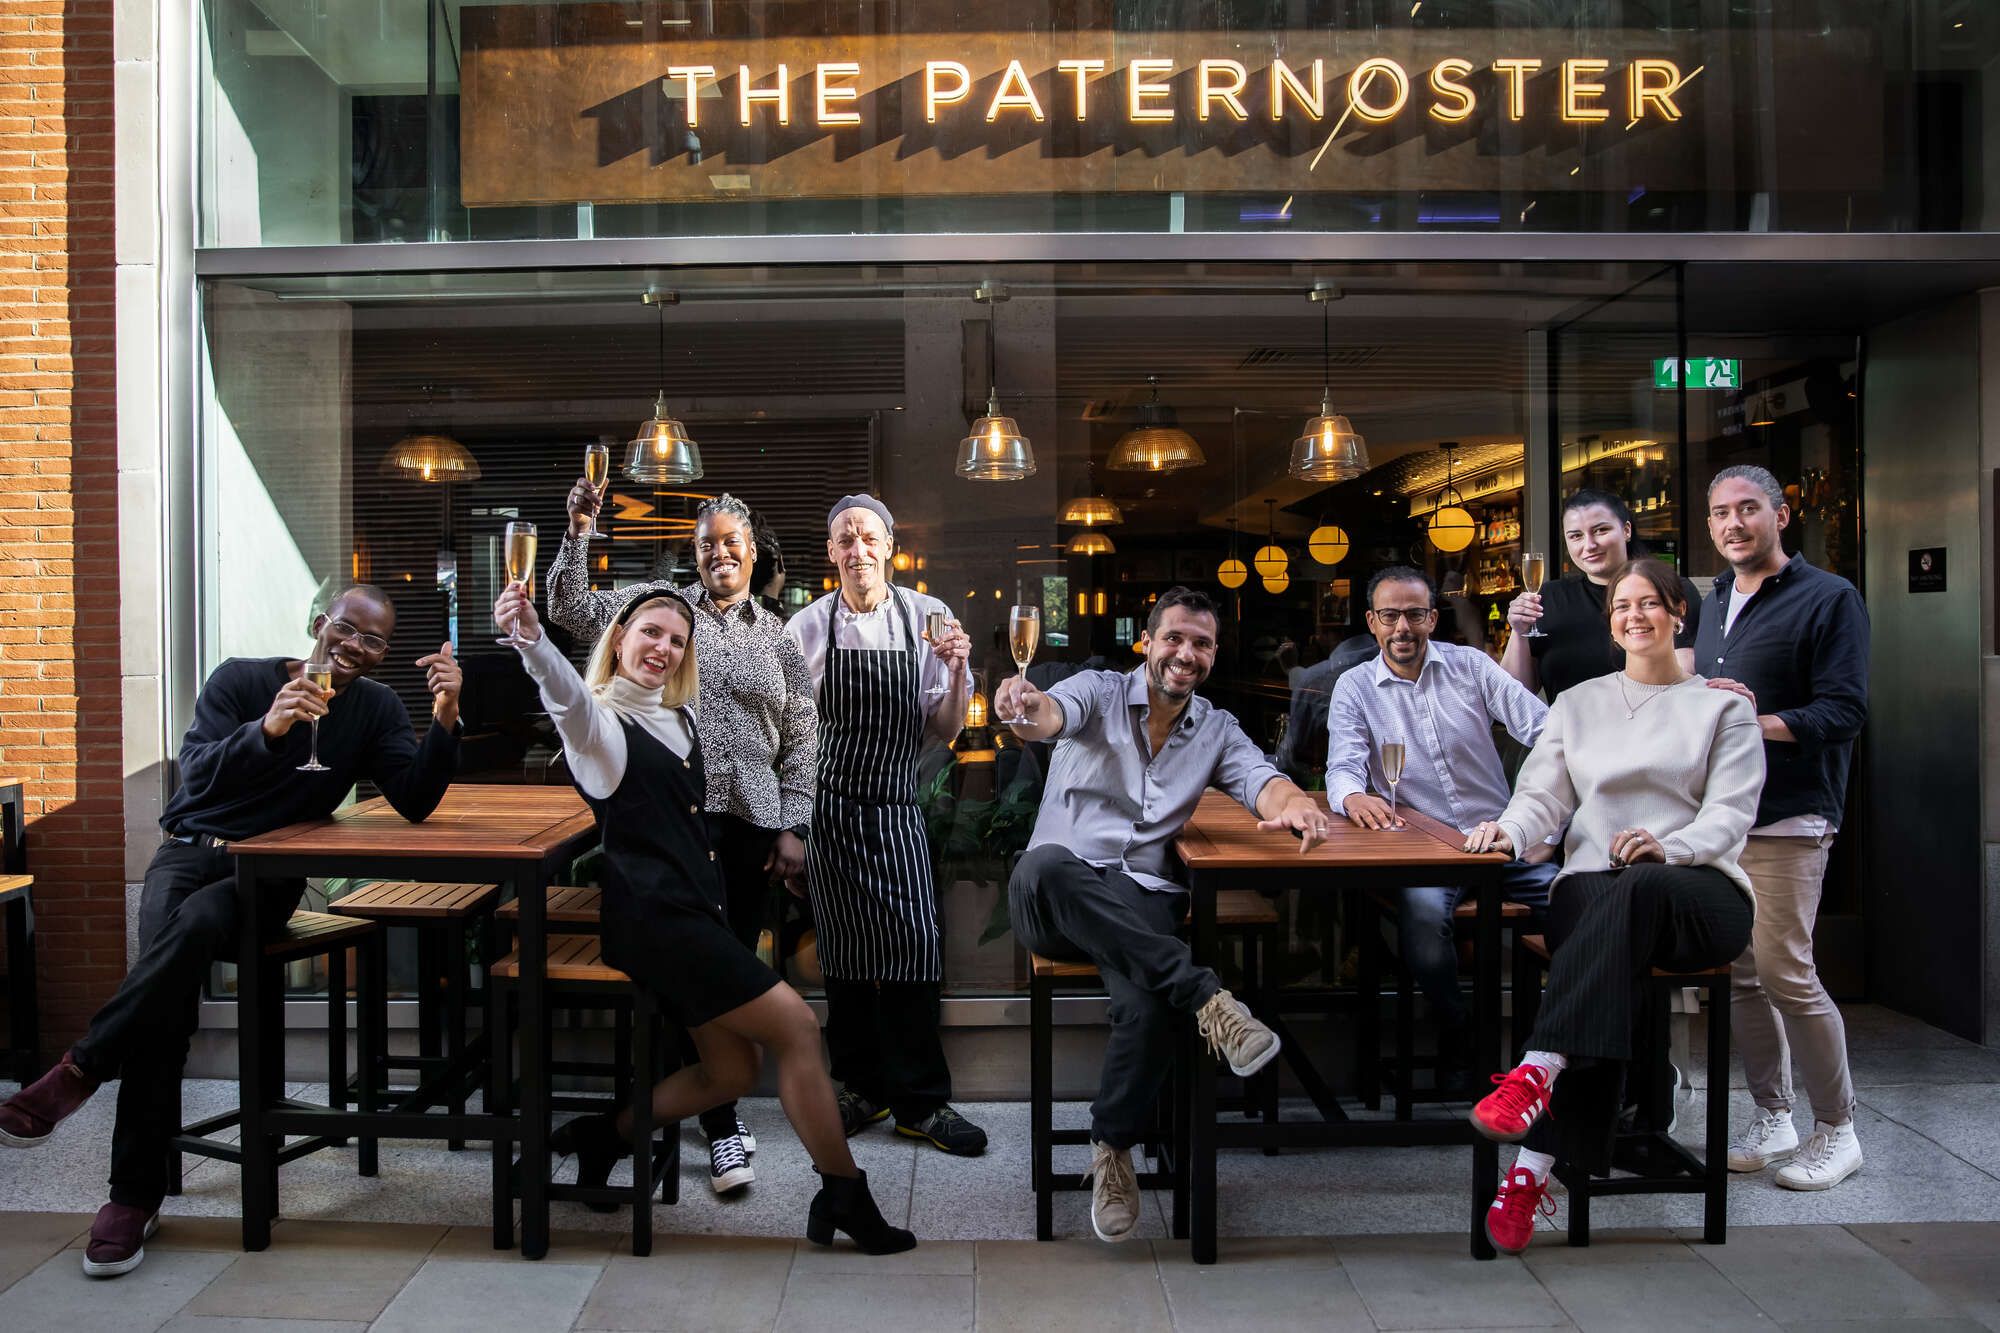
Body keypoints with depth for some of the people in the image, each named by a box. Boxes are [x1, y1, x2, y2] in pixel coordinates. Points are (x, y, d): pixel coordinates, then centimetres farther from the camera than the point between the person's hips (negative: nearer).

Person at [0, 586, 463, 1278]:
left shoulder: (376, 708, 6)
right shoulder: (241, 679, 0)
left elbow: (414, 804, -6)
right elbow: (198, 777, -11)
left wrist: (444, 719, -22)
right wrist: (266, 730, -31)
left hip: (268, 877, 0)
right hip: (189, 852, 0)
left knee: (195, 924, -35)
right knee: (171, 975, -29)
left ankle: (79, 1071, -18)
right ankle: (138, 1193, -23)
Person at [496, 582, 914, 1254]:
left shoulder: (681, 716, 15)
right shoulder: (601, 721, -8)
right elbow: (567, 694, -33)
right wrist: (532, 638, -50)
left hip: (696, 910, 9)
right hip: (651, 914, -9)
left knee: (731, 1073, 10)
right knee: (796, 1025, -11)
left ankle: (605, 1132, 24)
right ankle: (844, 1194, -1)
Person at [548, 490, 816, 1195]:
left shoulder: (778, 635, 10)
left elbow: (802, 738, 8)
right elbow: (571, 609, -1)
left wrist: (794, 827, 1)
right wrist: (578, 529, -12)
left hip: (755, 820, 2)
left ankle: (711, 1089, 27)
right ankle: (722, 1123, 5)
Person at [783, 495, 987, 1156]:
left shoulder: (927, 617, 0)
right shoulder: (806, 628, 0)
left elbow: (945, 731, 0)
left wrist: (957, 673, -17)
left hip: (896, 809, 0)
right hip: (827, 810, 0)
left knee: (912, 945, -2)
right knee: (844, 951, 7)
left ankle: (920, 1101, 11)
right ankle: (861, 1088, 23)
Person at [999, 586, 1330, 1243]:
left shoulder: (1216, 729, 16)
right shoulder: (1099, 692, 5)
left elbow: (1260, 778, 0)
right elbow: (1052, 715, -17)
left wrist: (1292, 802, -26)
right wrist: (1027, 709, -44)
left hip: (1142, 903, 2)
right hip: (1056, 902, -1)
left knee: (1148, 1008, -32)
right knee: (1046, 864, -40)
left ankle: (1113, 1146, -7)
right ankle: (1204, 995, -38)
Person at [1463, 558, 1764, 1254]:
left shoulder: (1723, 706, 14)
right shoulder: (1578, 703, 22)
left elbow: (1730, 813, 1)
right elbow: (1544, 793, 10)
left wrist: (1667, 847, -20)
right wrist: (1510, 829, -15)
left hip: (1700, 891, -1)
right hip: (1592, 881, 1)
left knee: (1636, 892, -40)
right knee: (1606, 945, -37)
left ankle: (1537, 1073, -52)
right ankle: (1538, 1166, -47)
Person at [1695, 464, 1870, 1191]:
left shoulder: (1829, 598, -2)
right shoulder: (1711, 605, 19)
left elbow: (1844, 710, -11)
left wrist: (1760, 723, -23)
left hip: (1786, 817, -6)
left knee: (1784, 972, -7)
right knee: (1737, 974, 8)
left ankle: (1836, 1129, 10)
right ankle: (1771, 1116, 21)